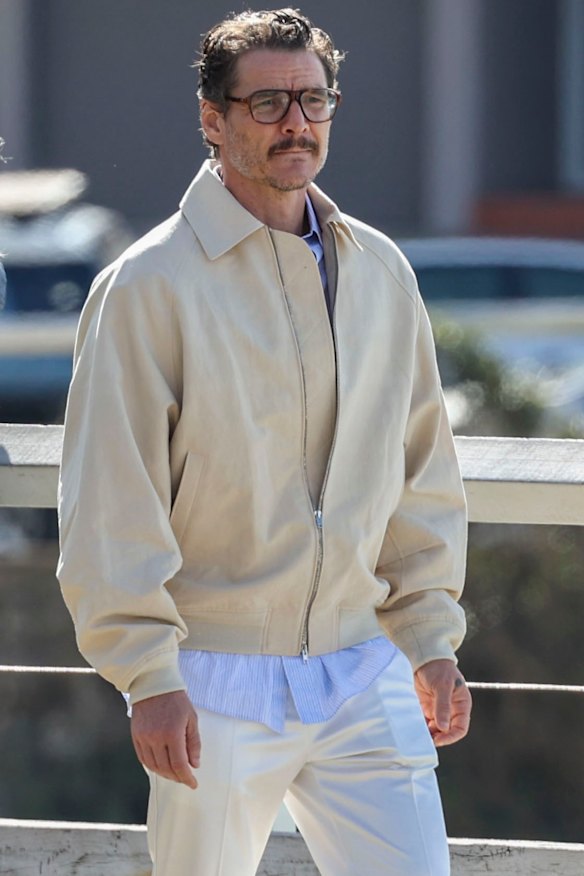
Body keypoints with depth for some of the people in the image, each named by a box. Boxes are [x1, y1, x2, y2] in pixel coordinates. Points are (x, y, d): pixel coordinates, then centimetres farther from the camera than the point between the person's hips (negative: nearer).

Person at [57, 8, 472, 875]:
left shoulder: (380, 272, 9)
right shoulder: (149, 285, -7)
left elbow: (423, 473, 17)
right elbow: (109, 504, -9)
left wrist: (432, 639, 12)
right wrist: (148, 677, -14)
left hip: (364, 674, 4)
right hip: (217, 685, -4)